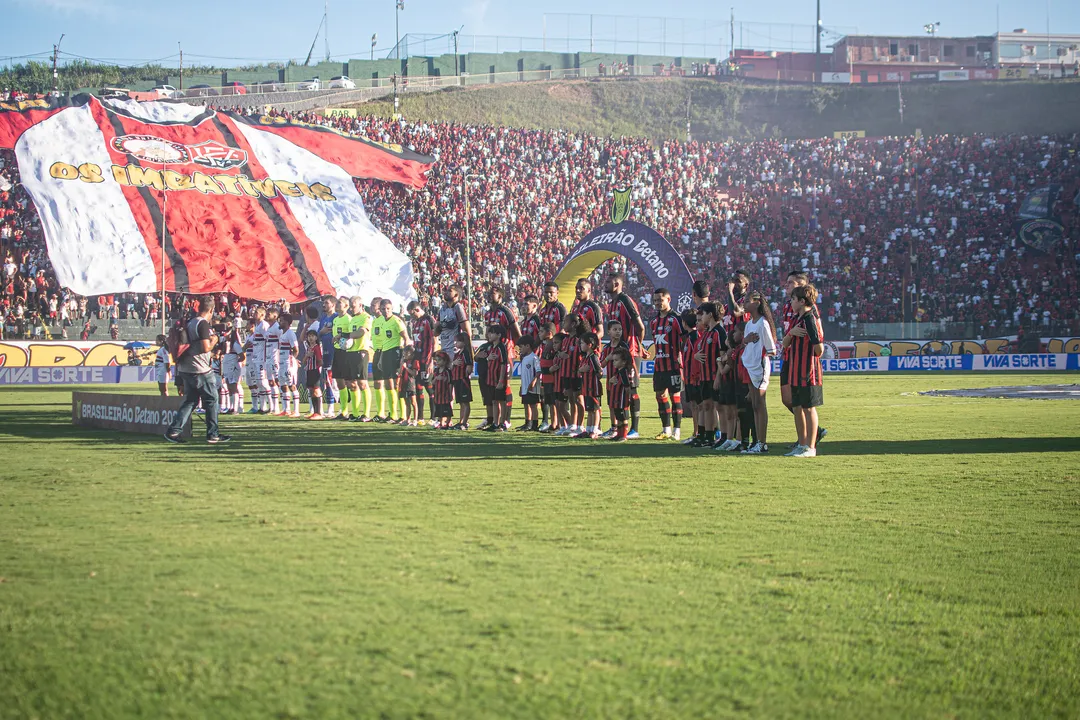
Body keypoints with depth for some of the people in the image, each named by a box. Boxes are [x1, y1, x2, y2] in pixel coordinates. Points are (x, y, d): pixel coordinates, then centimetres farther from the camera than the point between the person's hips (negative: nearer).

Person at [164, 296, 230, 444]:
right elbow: (206, 348, -20)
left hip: (185, 369, 8)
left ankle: (173, 431, 7)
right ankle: (213, 434, 4)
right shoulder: (203, 324, -13)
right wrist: (213, 341, -1)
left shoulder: (190, 323, 13)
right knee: (211, 400, 2)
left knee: (189, 400, 14)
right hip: (200, 370, -8)